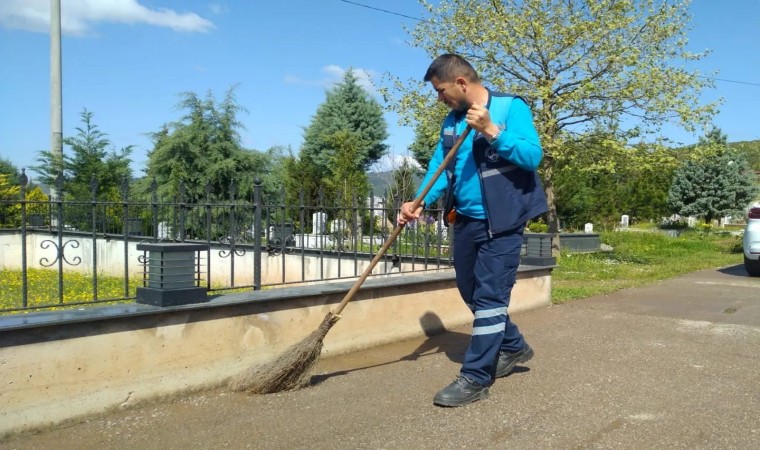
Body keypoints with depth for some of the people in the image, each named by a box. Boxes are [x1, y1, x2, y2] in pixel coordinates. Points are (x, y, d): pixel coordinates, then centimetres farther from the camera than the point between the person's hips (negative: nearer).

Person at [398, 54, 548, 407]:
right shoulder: (452, 120, 10)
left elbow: (533, 156, -19)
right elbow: (439, 166, 6)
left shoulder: (510, 107, -10)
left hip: (502, 223, -8)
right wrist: (420, 201, -10)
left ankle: (475, 378, 2)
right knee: (471, 293, 17)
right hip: (465, 220, 8)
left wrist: (491, 130, -28)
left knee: (489, 296, -6)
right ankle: (512, 346, 37)